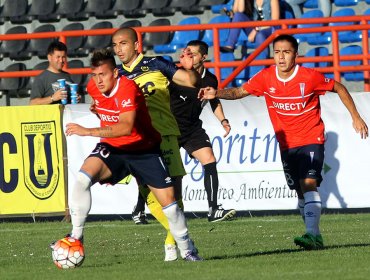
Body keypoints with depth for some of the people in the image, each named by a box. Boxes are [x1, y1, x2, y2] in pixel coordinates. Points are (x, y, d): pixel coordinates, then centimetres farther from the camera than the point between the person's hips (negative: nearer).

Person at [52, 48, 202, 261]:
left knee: (168, 200, -3)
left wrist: (89, 131, -48)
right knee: (83, 178, -24)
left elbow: (126, 127, -44)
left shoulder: (128, 89, -28)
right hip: (112, 147, 4)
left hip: (144, 149, -4)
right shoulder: (93, 87, -7)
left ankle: (187, 250, 17)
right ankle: (76, 237, -16)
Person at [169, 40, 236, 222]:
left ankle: (213, 210, -13)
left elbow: (215, 103, 18)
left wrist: (223, 120, 5)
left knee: (209, 161, -13)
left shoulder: (210, 80, 0)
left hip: (193, 128, 4)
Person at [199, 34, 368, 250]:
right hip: (287, 144, 5)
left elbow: (339, 88, 1)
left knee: (308, 184, -23)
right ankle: (314, 236, 21)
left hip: (311, 140, -5)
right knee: (300, 191, 10)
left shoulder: (310, 77, -14)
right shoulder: (266, 78, -5)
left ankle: (313, 234, -30)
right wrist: (216, 93, -22)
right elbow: (239, 92, -2)